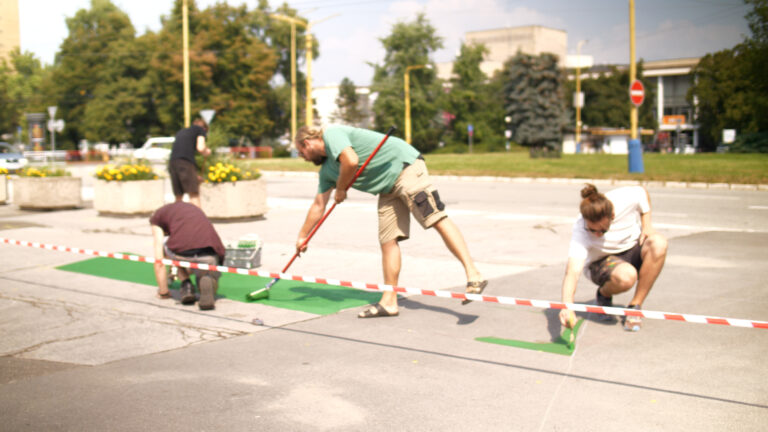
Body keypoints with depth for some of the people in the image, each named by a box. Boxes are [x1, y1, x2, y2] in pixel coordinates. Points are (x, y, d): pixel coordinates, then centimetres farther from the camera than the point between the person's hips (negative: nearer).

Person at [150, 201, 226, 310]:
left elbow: (159, 260, 19)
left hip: (182, 250, -3)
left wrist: (163, 292, 27)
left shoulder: (157, 216, 24)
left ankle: (186, 285, 15)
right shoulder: (193, 208, 39)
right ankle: (208, 281, -5)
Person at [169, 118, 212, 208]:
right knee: (194, 194, -8)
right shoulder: (200, 129, 14)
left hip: (172, 163, 6)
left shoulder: (180, 132, 33)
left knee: (178, 197, 11)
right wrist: (206, 152, 21)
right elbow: (200, 148, -3)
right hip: (186, 163, -6)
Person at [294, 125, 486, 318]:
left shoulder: (331, 134, -6)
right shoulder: (327, 169, 21)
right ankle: (389, 302, 4)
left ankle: (473, 275, -27)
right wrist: (302, 236, 32)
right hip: (388, 188, 10)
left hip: (404, 166, -10)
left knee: (436, 218, -19)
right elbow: (318, 205, 29)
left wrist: (340, 189, -7)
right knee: (388, 241, 3)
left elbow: (351, 160, -24)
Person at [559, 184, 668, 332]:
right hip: (601, 262, -4)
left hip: (633, 247, 4)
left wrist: (646, 224, -10)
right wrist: (567, 307, -57)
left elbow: (642, 191, 0)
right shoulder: (580, 231, -33)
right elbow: (572, 271, -42)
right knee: (626, 276, -39)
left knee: (659, 243, -32)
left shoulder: (626, 198, -27)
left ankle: (635, 306, -18)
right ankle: (603, 294, 0)